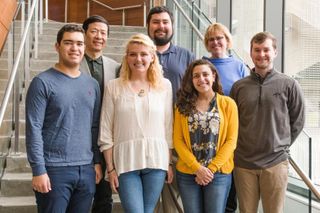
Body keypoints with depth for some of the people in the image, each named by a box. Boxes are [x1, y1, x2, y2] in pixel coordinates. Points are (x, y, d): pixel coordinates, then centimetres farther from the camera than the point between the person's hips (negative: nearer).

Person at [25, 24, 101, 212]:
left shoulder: (92, 84, 10)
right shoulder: (43, 82, -5)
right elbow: (34, 129, -10)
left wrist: (97, 162, 8)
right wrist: (38, 170, -14)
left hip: (86, 170, 5)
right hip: (54, 169, -5)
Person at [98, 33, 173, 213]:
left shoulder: (165, 85, 5)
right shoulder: (114, 87, -1)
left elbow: (168, 128, 8)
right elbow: (105, 132, 1)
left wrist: (169, 163, 6)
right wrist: (110, 168, -1)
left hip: (156, 161, 2)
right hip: (125, 162, -2)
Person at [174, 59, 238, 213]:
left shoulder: (228, 103, 1)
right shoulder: (183, 105, 5)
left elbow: (231, 140, -3)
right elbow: (178, 140, 0)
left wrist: (211, 168, -10)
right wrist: (197, 168, -10)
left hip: (218, 174, -1)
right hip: (187, 173, 2)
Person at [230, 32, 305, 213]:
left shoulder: (289, 85, -2)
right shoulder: (239, 86, 4)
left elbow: (297, 122, 5)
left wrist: (281, 147, 4)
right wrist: (240, 147, 5)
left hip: (275, 162, -2)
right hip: (243, 162, 2)